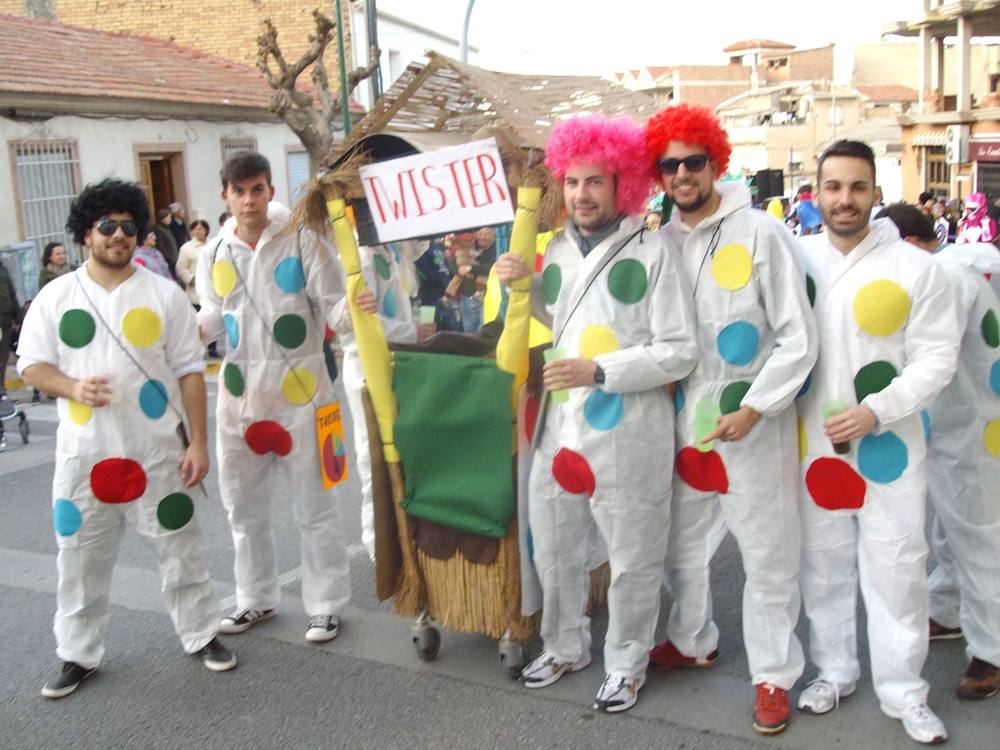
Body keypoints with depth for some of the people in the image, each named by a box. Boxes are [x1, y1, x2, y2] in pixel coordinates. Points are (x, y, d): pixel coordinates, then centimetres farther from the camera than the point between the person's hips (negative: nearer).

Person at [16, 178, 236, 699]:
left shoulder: (164, 294, 1)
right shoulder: (56, 296, 3)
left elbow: (188, 371, 0)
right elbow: (31, 364, 4)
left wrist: (198, 441, -5)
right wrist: (72, 387, -18)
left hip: (158, 451, -1)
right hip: (84, 454, 1)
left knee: (179, 548, 9)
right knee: (80, 557, 10)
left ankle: (202, 635, 27)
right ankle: (78, 655, 27)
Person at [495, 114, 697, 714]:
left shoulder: (651, 252, -8)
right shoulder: (556, 251, 9)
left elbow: (680, 350, -12)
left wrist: (599, 370, -21)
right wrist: (524, 284, 6)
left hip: (628, 437, -5)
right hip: (558, 430, 6)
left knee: (633, 560, 11)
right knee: (554, 550, 19)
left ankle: (626, 662, 32)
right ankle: (566, 646, 41)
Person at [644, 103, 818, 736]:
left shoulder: (760, 232, -8)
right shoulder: (662, 241, 4)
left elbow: (798, 338, -9)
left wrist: (752, 409, -14)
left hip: (754, 424, -4)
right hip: (685, 421, 5)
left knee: (769, 556, 4)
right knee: (683, 542, 18)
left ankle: (775, 672, 22)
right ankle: (693, 640, 40)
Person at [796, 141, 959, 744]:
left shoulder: (914, 266, -4)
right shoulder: (796, 259, 1)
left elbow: (937, 356, -6)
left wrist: (876, 411, -16)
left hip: (890, 446, -2)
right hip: (813, 445, 2)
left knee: (896, 571, 5)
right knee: (823, 568, 14)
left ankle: (903, 689, 22)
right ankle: (835, 670, 33)